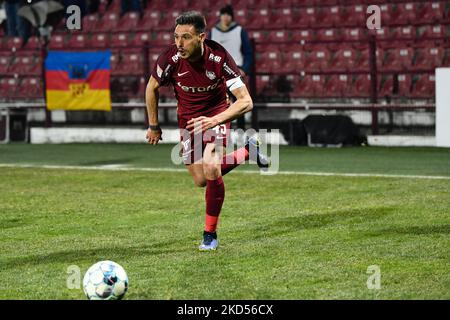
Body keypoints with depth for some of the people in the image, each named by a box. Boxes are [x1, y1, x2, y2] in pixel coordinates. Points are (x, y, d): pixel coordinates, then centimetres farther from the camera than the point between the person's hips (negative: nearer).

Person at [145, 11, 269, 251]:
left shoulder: (219, 57, -29)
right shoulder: (171, 58, -24)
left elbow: (246, 102, -28)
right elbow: (152, 88, -2)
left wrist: (214, 121, -42)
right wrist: (154, 126, 5)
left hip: (217, 114, -3)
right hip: (188, 119, 3)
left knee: (211, 169, -26)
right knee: (201, 181, 8)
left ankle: (210, 234, -6)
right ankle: (249, 151, 34)